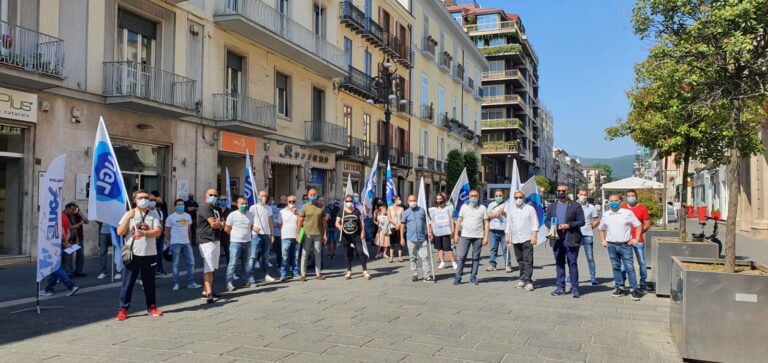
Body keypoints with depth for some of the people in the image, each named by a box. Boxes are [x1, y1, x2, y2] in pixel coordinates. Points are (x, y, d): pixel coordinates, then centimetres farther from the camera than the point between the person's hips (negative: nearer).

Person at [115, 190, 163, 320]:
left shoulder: (153, 215, 6)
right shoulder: (129, 214, 4)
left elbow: (158, 231, -6)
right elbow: (120, 232, -5)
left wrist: (144, 233, -22)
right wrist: (129, 217, -14)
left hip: (149, 254, 1)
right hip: (132, 254, -1)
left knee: (149, 282, 10)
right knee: (128, 283, 0)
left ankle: (151, 307, 21)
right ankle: (123, 309, 8)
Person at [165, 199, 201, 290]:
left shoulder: (188, 216, 9)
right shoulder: (171, 217, -4)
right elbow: (167, 231, 1)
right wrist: (170, 241, 4)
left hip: (186, 242, 5)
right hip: (175, 243, -5)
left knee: (191, 262, 5)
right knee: (175, 264, 2)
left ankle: (191, 283, 14)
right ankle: (176, 284, 10)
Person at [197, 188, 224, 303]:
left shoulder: (217, 209, 20)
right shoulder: (205, 208, -10)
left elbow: (221, 225, 13)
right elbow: (214, 224, -19)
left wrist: (219, 224, -10)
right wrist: (220, 223, 2)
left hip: (216, 240, 9)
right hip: (206, 241, -9)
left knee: (211, 268, 11)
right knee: (208, 268, -13)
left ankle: (206, 291, 17)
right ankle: (209, 294, -16)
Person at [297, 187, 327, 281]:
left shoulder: (321, 207, 7)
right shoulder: (305, 207, 1)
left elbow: (324, 221, 9)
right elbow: (300, 221, 1)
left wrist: (325, 234, 5)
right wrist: (298, 233, -5)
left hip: (318, 234, 2)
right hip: (307, 234, -2)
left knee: (318, 254, 7)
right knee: (305, 254, 2)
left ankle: (318, 274, 14)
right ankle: (303, 274, 7)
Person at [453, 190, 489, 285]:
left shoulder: (482, 208, 4)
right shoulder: (464, 207, 6)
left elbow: (486, 223, 3)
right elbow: (459, 221, 7)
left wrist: (486, 237, -4)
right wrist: (456, 234, 1)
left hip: (478, 236, 0)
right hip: (465, 235, 0)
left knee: (476, 257, 5)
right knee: (461, 256, -3)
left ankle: (473, 277, 13)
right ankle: (458, 277, 2)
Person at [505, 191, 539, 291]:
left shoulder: (530, 209, 1)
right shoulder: (511, 210, 14)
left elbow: (535, 223, -2)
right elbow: (508, 224, 18)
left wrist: (534, 236, -11)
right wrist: (507, 236, 12)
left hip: (527, 238, -5)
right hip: (515, 239, 5)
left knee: (528, 260, -9)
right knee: (520, 260, 9)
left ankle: (528, 280, -11)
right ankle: (523, 279, 16)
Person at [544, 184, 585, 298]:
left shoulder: (575, 206, 0)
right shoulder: (552, 207, 14)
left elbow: (581, 221, -4)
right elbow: (546, 220, 15)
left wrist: (568, 225, -16)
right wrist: (552, 226, -6)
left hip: (571, 240, -4)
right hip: (557, 240, 4)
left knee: (572, 264, 0)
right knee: (559, 264, 10)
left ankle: (574, 288, 6)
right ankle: (560, 287, 17)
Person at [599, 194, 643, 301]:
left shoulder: (627, 213, -1)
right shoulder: (605, 215, 9)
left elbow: (638, 225, 3)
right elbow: (601, 229, 21)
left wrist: (636, 239, -4)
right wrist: (603, 240, 10)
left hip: (625, 245, -3)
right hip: (611, 245, 3)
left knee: (629, 268, -4)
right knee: (616, 267, 9)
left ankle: (634, 290, 1)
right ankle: (620, 288, 17)